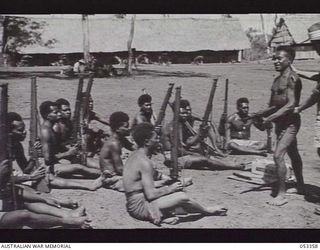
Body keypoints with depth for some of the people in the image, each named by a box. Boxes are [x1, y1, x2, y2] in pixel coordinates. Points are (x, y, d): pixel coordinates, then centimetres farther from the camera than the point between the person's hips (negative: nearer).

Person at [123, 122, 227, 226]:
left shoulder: (134, 156, 10)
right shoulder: (145, 162, -21)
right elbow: (150, 194, -24)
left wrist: (168, 187, 8)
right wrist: (170, 188, -9)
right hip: (139, 207, -10)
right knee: (182, 197, -12)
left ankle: (160, 216, 1)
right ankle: (207, 211, 13)